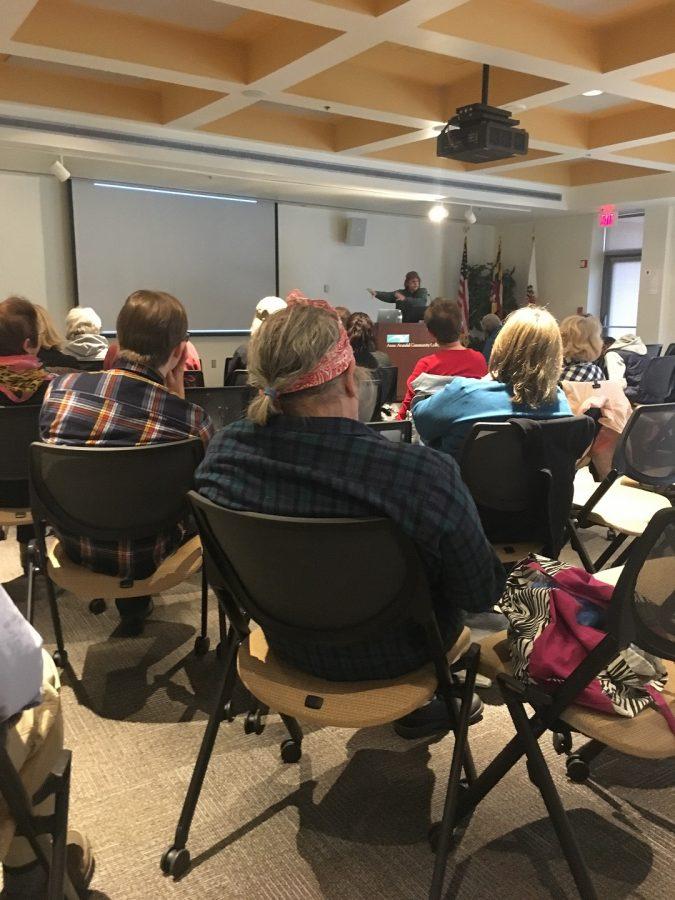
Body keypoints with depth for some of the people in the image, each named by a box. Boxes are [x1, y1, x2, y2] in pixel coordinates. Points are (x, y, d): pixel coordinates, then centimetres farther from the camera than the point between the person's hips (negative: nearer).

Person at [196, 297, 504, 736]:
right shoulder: (427, 476, -36)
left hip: (287, 643, 4)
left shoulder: (221, 452, -22)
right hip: (388, 659, -4)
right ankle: (417, 705, 41)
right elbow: (482, 593, -19)